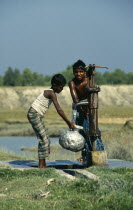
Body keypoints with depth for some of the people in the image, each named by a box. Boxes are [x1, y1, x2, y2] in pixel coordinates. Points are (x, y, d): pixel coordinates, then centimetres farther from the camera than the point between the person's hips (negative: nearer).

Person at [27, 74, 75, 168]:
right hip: (34, 114, -10)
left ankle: (43, 164, 12)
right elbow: (59, 110, -23)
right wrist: (69, 123, -21)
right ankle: (41, 164, -8)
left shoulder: (49, 92, 14)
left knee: (45, 139, 11)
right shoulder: (51, 93, -16)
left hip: (37, 116, 10)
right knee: (44, 139, -9)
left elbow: (59, 110, 19)